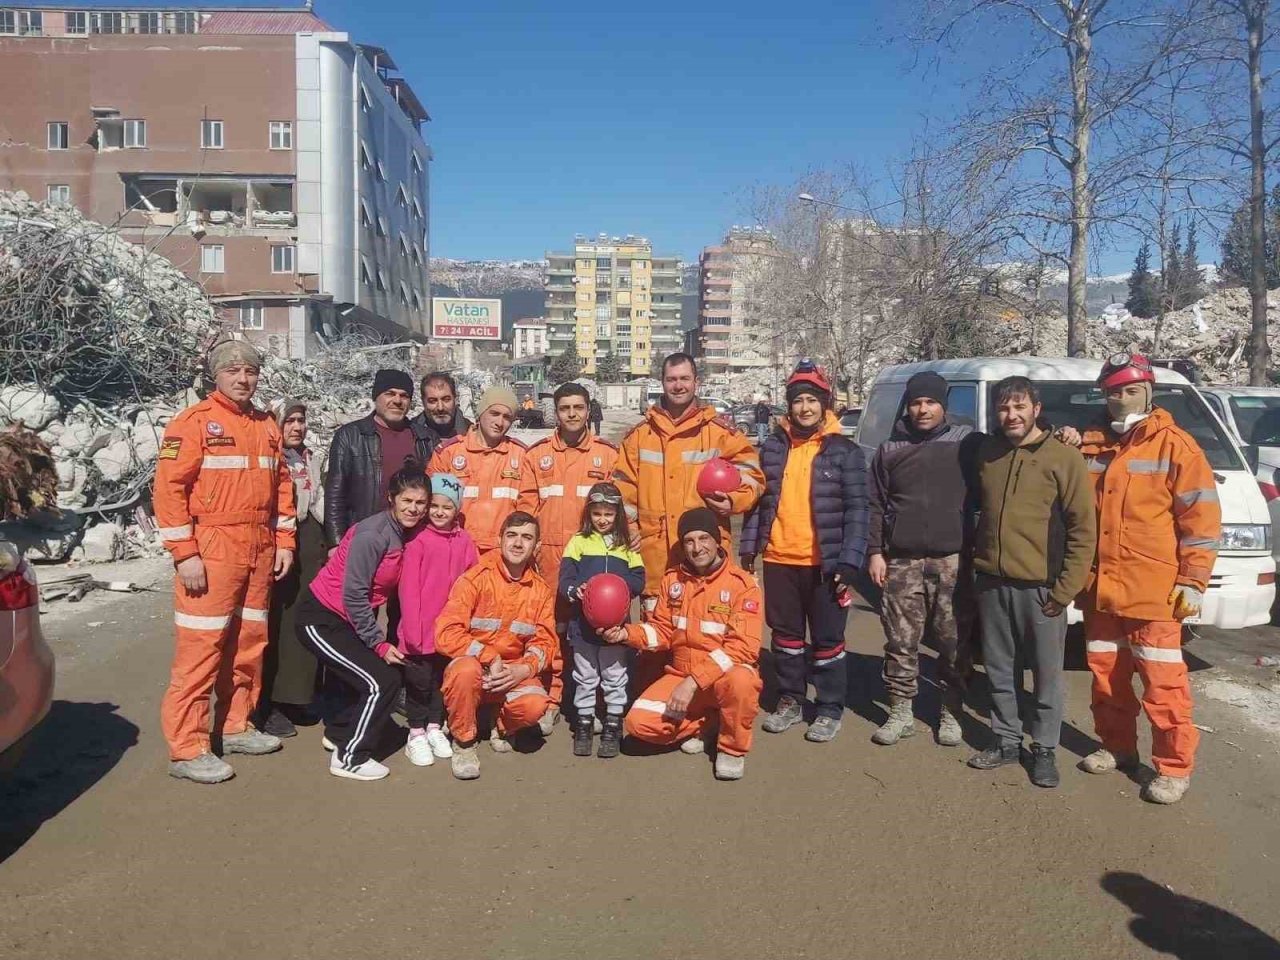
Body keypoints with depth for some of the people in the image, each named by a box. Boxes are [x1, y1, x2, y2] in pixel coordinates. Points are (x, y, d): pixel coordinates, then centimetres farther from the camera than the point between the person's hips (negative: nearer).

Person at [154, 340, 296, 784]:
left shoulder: (267, 426, 13)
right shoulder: (194, 422, -6)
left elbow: (281, 485, 18)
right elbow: (169, 488, -11)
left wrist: (284, 541, 12)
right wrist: (184, 554, -16)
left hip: (260, 551, 7)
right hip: (211, 550, -6)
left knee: (249, 643, 12)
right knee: (200, 647, -5)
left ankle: (235, 727, 26)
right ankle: (187, 749, 3)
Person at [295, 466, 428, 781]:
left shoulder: (406, 534, 1)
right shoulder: (372, 534, -23)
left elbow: (384, 590, 6)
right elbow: (353, 595, -22)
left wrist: (381, 639, -1)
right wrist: (380, 644, -17)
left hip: (349, 619, 8)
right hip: (320, 620, -8)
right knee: (381, 681, -10)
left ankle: (338, 732, 36)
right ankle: (349, 758, 5)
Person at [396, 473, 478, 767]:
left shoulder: (464, 541, 0)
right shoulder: (418, 541, -11)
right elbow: (408, 588, -12)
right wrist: (412, 629, -14)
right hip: (421, 629, -4)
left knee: (442, 679, 17)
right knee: (419, 681, 8)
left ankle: (435, 728, 33)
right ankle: (416, 734, 23)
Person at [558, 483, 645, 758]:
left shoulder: (626, 544, 6)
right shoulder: (579, 541, 3)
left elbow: (639, 581, 0)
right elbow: (565, 579, -4)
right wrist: (575, 590, -25)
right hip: (583, 622, 0)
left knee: (615, 678, 9)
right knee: (584, 678, 11)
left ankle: (612, 728, 21)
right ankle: (583, 726, 23)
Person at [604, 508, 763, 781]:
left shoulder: (741, 583, -14)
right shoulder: (672, 579, 4)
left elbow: (742, 647, -22)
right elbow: (662, 630, 9)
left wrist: (694, 681, -28)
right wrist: (626, 633, -11)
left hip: (724, 676, -4)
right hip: (680, 675, 4)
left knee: (739, 681, -40)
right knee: (639, 723, -17)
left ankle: (732, 749, -9)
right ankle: (700, 723, 13)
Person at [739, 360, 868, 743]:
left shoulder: (845, 452, -4)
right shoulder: (772, 448, 7)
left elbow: (856, 510, -7)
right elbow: (758, 501, 10)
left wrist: (849, 561, -14)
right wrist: (748, 547, 4)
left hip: (824, 563, -3)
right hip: (779, 560, 4)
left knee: (827, 639, 8)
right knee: (785, 636, 15)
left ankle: (829, 710, 21)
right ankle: (790, 701, 30)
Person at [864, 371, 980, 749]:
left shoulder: (967, 442, 4)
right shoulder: (890, 449, 9)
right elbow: (875, 505, 9)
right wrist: (874, 552, 3)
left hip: (953, 560, -1)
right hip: (902, 562, 1)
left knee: (954, 642, 4)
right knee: (901, 642, 4)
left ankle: (951, 712, 19)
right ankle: (901, 712, 16)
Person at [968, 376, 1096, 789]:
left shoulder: (1063, 457, -7)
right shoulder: (986, 453, 7)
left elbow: (1084, 530, -8)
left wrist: (1065, 589, -12)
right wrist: (975, 563, 13)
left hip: (1041, 587, -4)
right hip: (992, 583, 5)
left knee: (1047, 676, 6)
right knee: (1000, 671, 14)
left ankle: (1044, 750, 20)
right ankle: (1006, 741, 27)